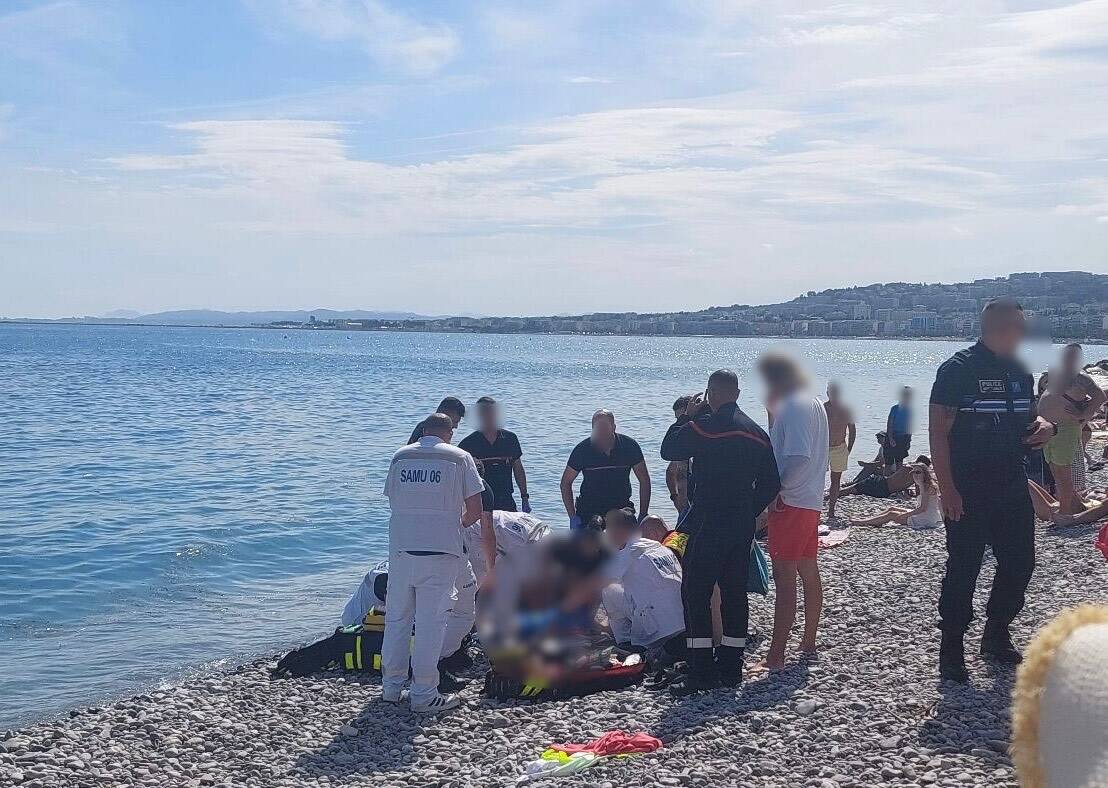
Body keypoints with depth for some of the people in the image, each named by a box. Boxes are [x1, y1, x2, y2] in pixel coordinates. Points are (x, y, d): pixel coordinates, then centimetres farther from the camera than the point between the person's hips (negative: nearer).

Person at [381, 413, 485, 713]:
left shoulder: (400, 456, 10)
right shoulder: (459, 458, 0)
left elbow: (393, 499, 14)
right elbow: (475, 510, -2)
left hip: (400, 546, 4)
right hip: (440, 549, -4)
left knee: (396, 617, 13)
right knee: (431, 621, 0)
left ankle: (391, 686, 20)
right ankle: (423, 693, 2)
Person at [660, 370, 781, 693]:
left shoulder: (703, 426, -13)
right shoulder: (757, 433, 8)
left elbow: (668, 450, 0)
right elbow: (771, 484, 11)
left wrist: (686, 415, 9)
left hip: (707, 525, -7)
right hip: (743, 527, 7)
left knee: (696, 593, -2)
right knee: (735, 593, 11)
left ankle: (702, 671, -5)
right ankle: (731, 668, 16)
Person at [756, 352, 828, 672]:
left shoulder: (793, 407, -16)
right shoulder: (814, 404, 16)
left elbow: (798, 458, -25)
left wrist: (777, 489, -18)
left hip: (789, 502, -11)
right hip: (812, 499, 11)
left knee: (784, 578, -10)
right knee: (809, 572, 16)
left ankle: (776, 656, -9)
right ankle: (809, 642, 27)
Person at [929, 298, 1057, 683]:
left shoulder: (1020, 370, 10)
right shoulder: (958, 369, -11)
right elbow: (939, 432, -14)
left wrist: (1045, 425, 0)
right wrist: (947, 489, -19)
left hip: (1013, 488, 7)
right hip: (968, 492, -7)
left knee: (1020, 562, 11)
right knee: (963, 568, -2)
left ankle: (996, 637, 28)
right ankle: (951, 650, 8)